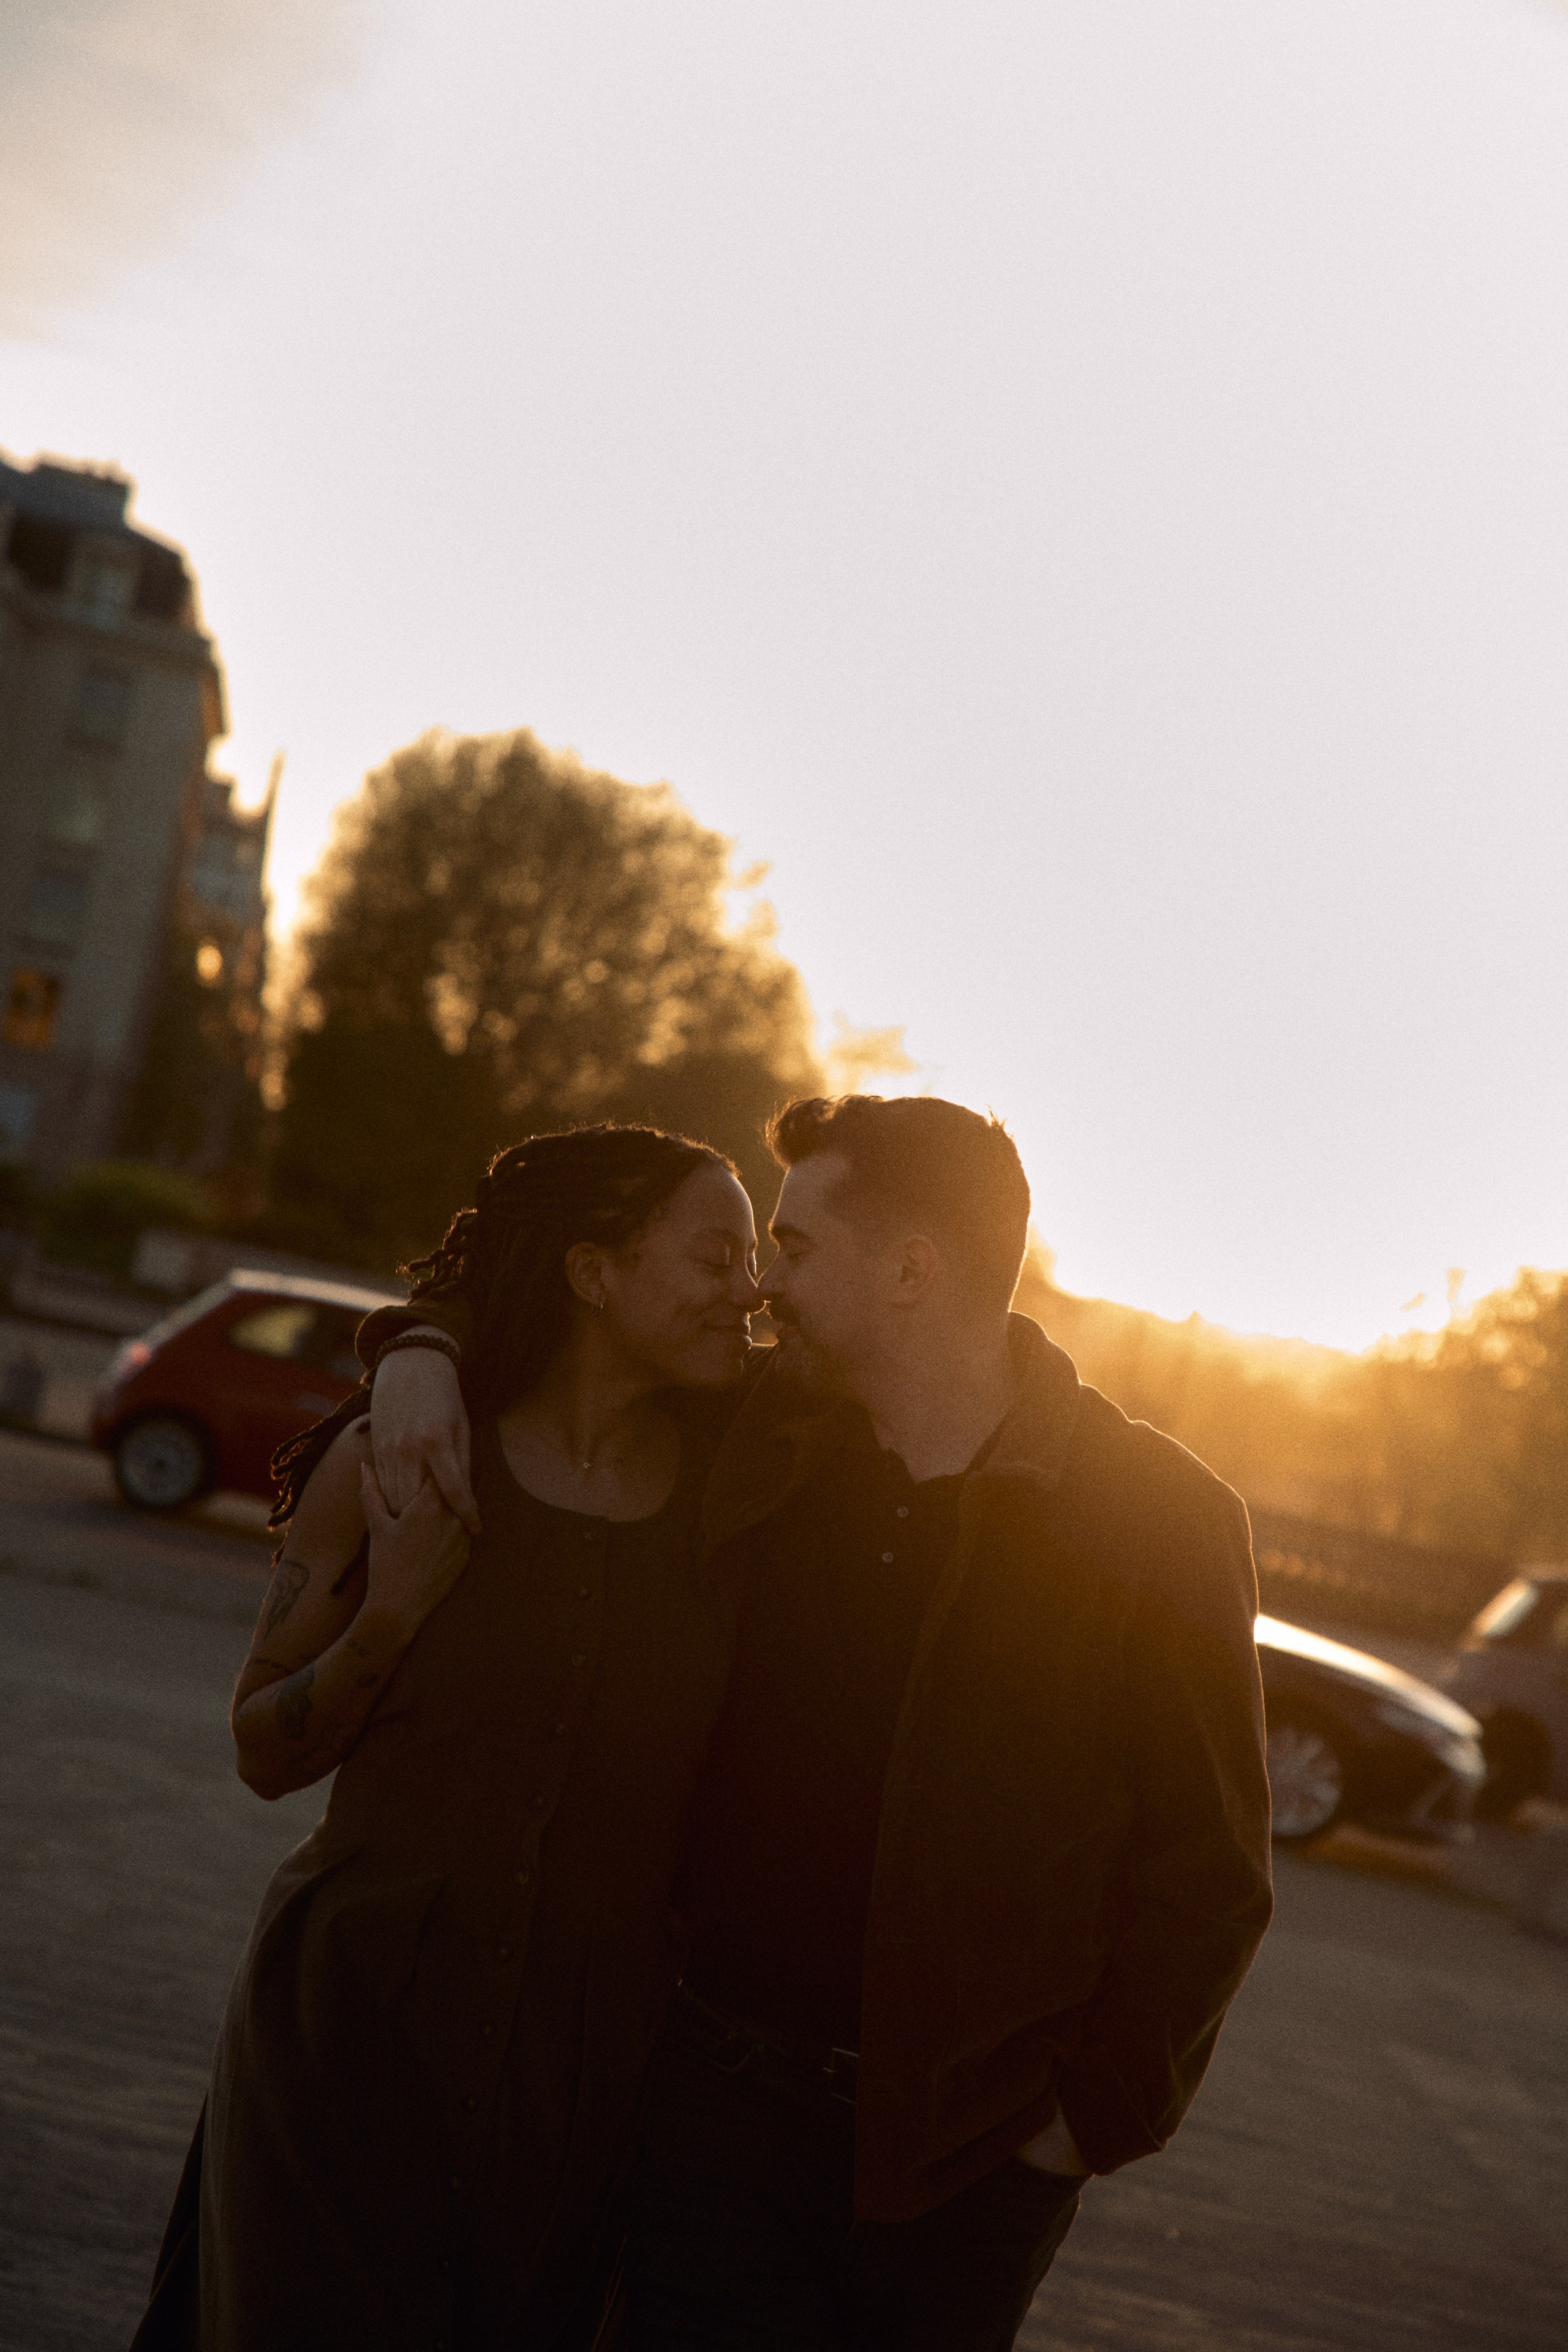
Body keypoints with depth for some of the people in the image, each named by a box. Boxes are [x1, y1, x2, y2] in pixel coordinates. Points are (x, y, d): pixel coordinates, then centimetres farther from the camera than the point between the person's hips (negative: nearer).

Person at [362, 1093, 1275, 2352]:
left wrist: (1100, 2116, -8)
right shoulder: (759, 1445, 0)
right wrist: (426, 1345, -5)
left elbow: (1207, 1868, -5)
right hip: (727, 2089, 2)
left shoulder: (1164, 1522, -10)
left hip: (976, 2141, -2)